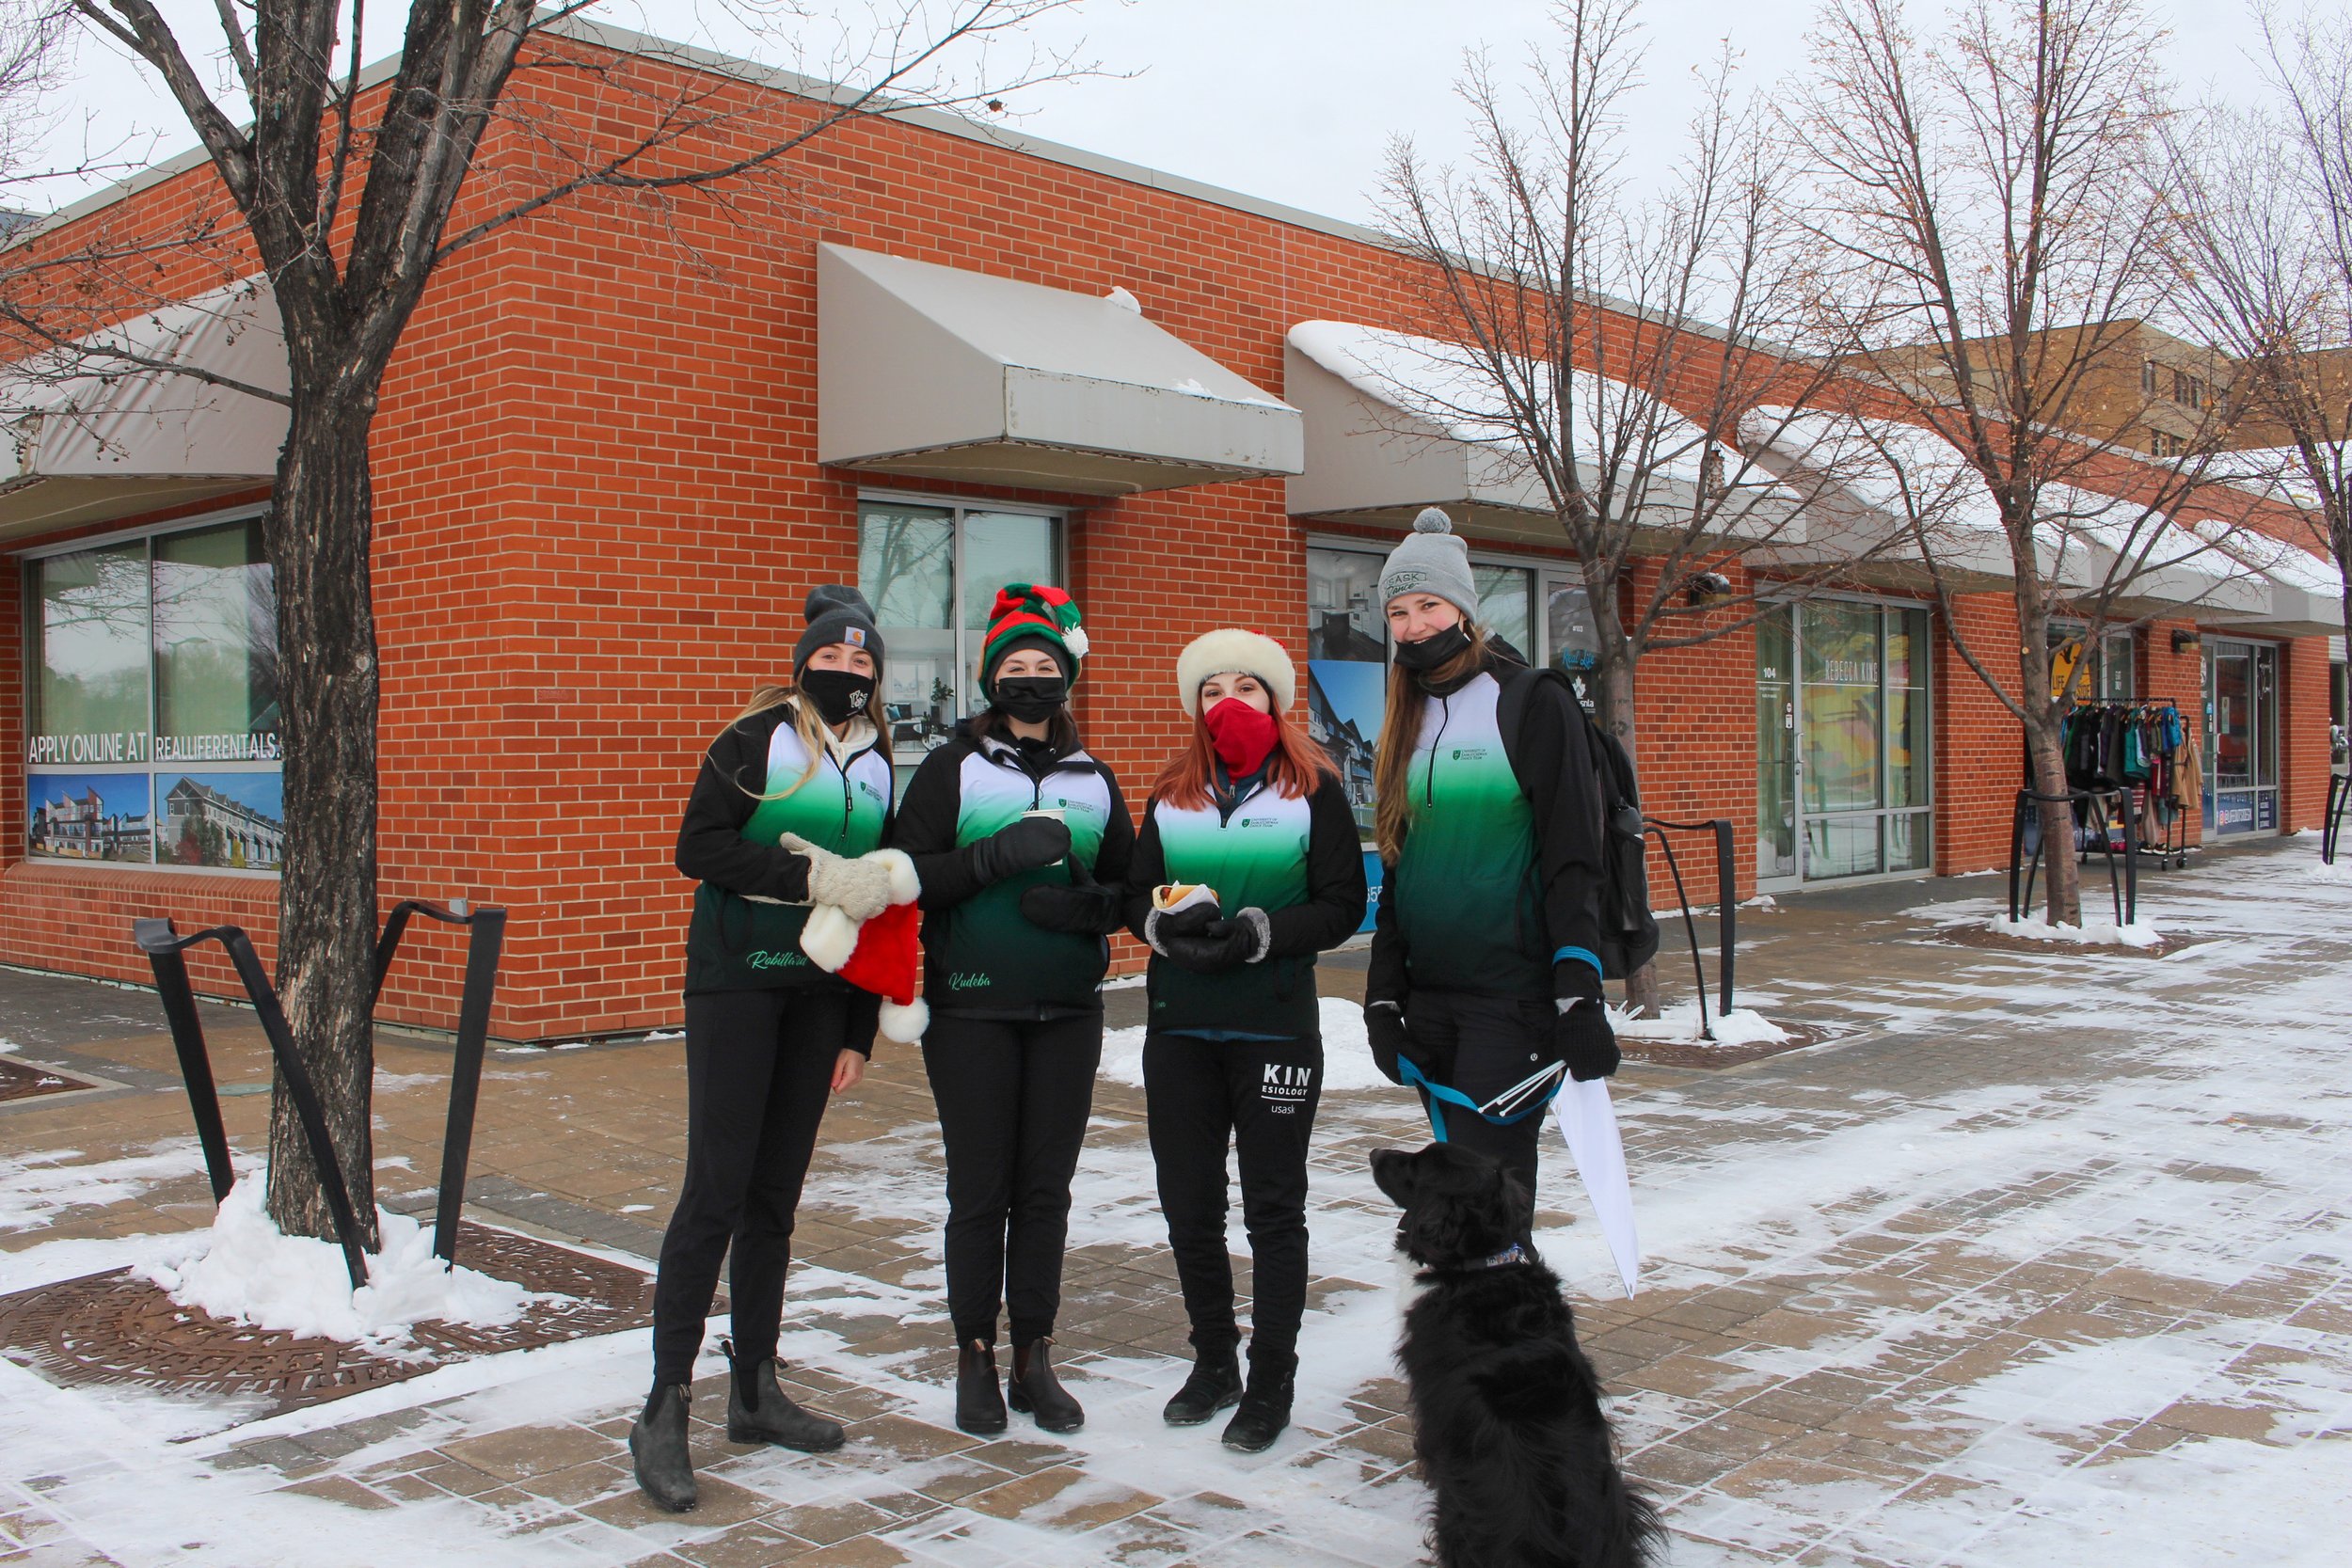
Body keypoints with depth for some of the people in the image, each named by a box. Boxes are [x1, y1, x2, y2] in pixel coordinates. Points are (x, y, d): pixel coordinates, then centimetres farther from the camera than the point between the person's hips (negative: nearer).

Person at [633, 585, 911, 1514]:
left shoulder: (878, 767, 13)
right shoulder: (756, 739, -2)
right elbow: (697, 846, -12)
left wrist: (860, 1032, 12)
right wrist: (811, 877, -20)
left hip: (820, 993, 5)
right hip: (735, 978, -5)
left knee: (777, 1193, 9)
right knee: (717, 1187, -9)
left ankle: (754, 1391, 18)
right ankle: (664, 1411, -3)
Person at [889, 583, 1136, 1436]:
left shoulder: (1094, 780, 13)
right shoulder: (951, 771, 3)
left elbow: (1127, 886, 12)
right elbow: (908, 877, -7)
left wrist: (1086, 903, -10)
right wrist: (996, 855, -20)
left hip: (1068, 1014, 3)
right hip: (972, 1013, -3)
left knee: (1047, 1188, 6)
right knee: (980, 1191, 0)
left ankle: (1034, 1357, 17)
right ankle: (975, 1358, 14)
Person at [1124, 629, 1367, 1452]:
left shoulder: (1314, 790, 0)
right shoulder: (1172, 794, 11)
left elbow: (1342, 907, -4)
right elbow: (1135, 895, 10)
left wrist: (1258, 933, -17)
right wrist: (1169, 922, -12)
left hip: (1276, 1028, -4)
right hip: (1180, 1028, 4)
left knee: (1274, 1208, 2)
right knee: (1188, 1205, 9)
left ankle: (1271, 1382, 13)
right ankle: (1213, 1361, 26)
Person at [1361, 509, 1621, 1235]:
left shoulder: (1533, 703, -5)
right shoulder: (1408, 723, 14)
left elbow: (1573, 860, -10)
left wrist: (1579, 1000, -16)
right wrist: (1382, 997, 12)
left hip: (1512, 1003, -6)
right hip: (1429, 999, 6)